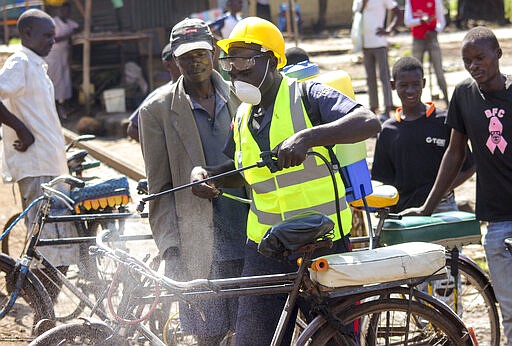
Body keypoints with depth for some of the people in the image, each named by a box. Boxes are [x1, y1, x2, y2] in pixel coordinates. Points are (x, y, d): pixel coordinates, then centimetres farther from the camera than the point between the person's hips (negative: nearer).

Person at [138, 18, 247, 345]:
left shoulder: (241, 97, 8)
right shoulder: (157, 109, -1)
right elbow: (159, 187, 0)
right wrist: (170, 246, -6)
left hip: (248, 234, 2)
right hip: (197, 242, -2)